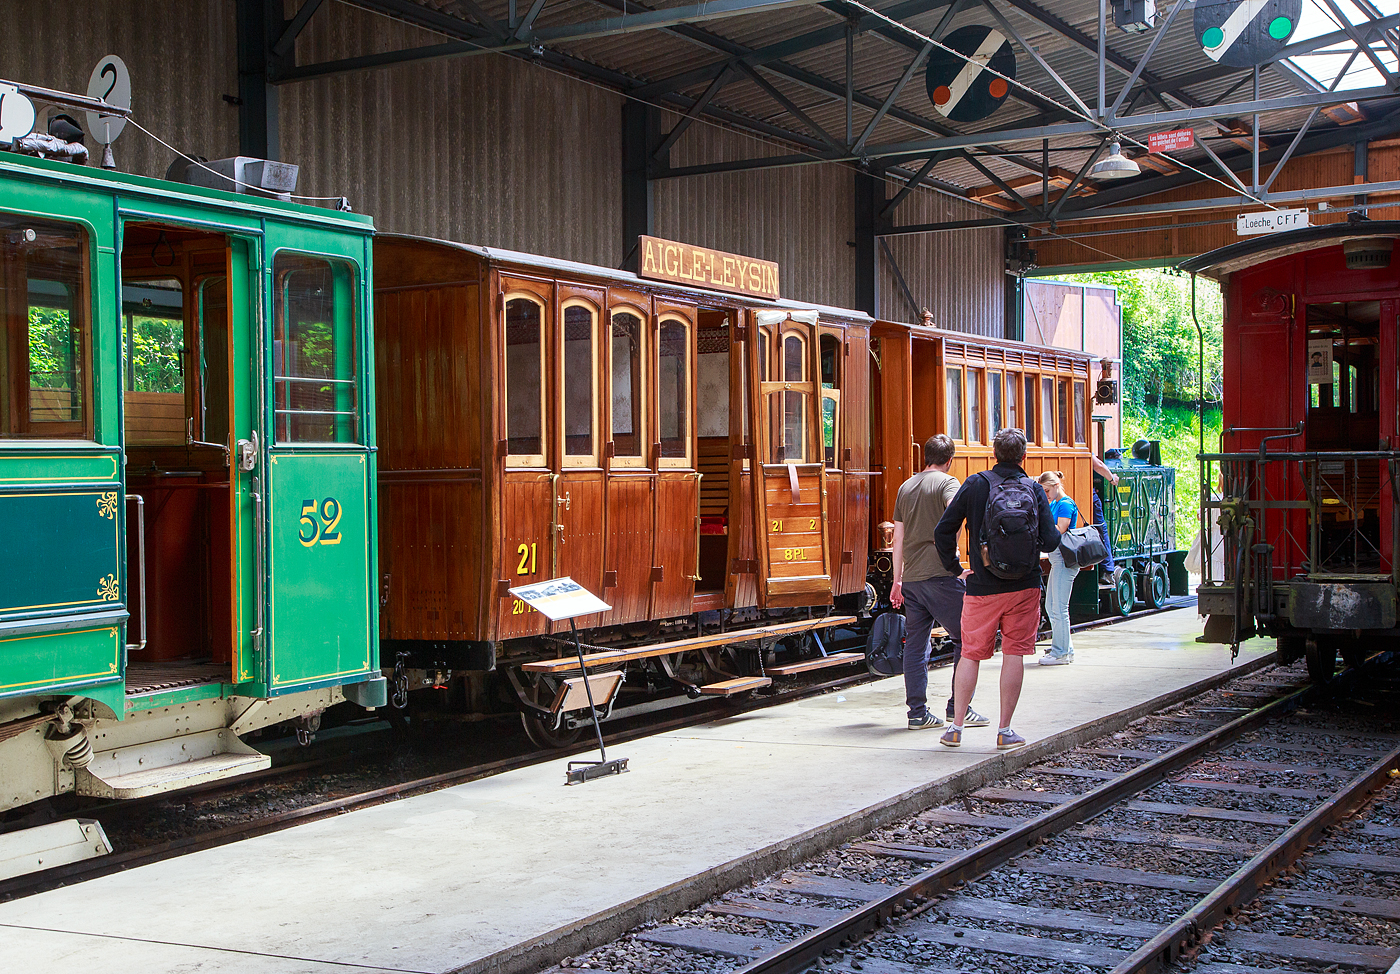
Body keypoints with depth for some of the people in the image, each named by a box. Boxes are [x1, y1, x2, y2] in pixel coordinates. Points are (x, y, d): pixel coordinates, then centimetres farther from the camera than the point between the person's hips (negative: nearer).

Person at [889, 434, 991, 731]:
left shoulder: (906, 487, 17)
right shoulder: (947, 482, -2)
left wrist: (897, 581, 23)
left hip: (911, 578, 7)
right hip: (940, 573, -7)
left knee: (915, 644, 9)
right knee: (966, 638, 3)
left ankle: (917, 713, 9)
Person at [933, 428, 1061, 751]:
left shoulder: (975, 485, -3)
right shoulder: (1034, 489, -2)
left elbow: (943, 531, -4)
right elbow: (1050, 541, -6)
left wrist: (954, 567, 9)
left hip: (982, 587, 0)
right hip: (1025, 586, 0)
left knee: (971, 654, 9)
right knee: (1014, 654, 5)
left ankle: (956, 727, 11)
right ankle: (1005, 731, 7)